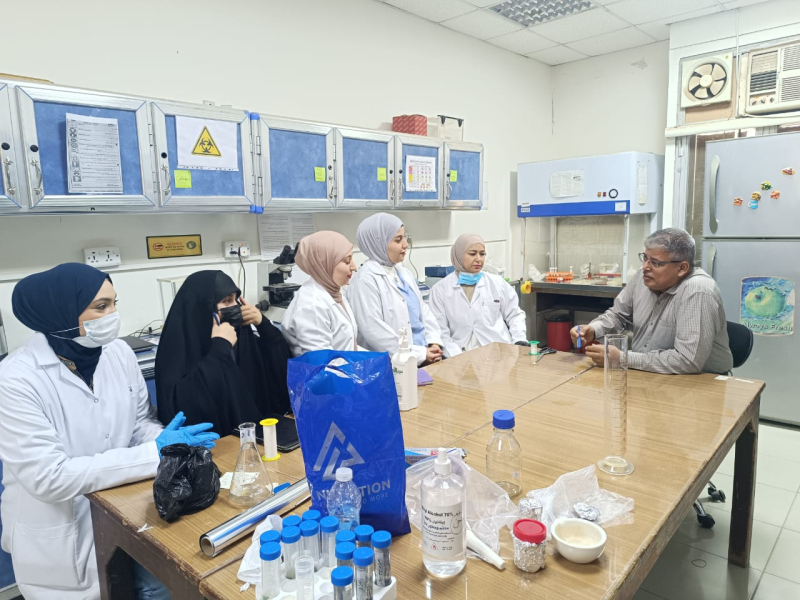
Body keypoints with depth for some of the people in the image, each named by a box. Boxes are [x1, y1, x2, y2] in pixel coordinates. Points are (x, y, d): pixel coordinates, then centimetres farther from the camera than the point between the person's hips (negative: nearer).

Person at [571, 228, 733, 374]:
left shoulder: (697, 292, -23)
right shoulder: (644, 277, -1)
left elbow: (688, 360, -29)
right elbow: (618, 314, 13)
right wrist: (593, 330, -8)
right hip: (647, 376, 6)